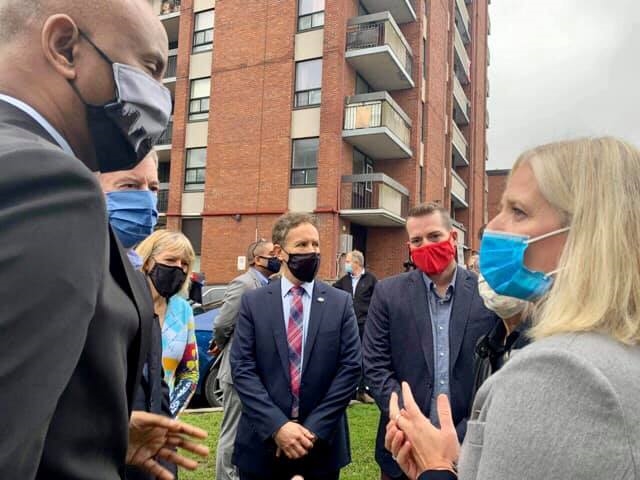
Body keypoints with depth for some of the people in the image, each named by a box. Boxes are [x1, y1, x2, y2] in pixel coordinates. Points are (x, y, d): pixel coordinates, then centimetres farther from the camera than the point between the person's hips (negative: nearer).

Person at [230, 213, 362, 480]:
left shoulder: (341, 303, -1)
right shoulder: (252, 302, -2)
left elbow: (351, 367, -6)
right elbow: (242, 369, -7)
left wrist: (314, 429, -12)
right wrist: (277, 426, -16)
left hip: (322, 444, 0)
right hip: (262, 443, 0)